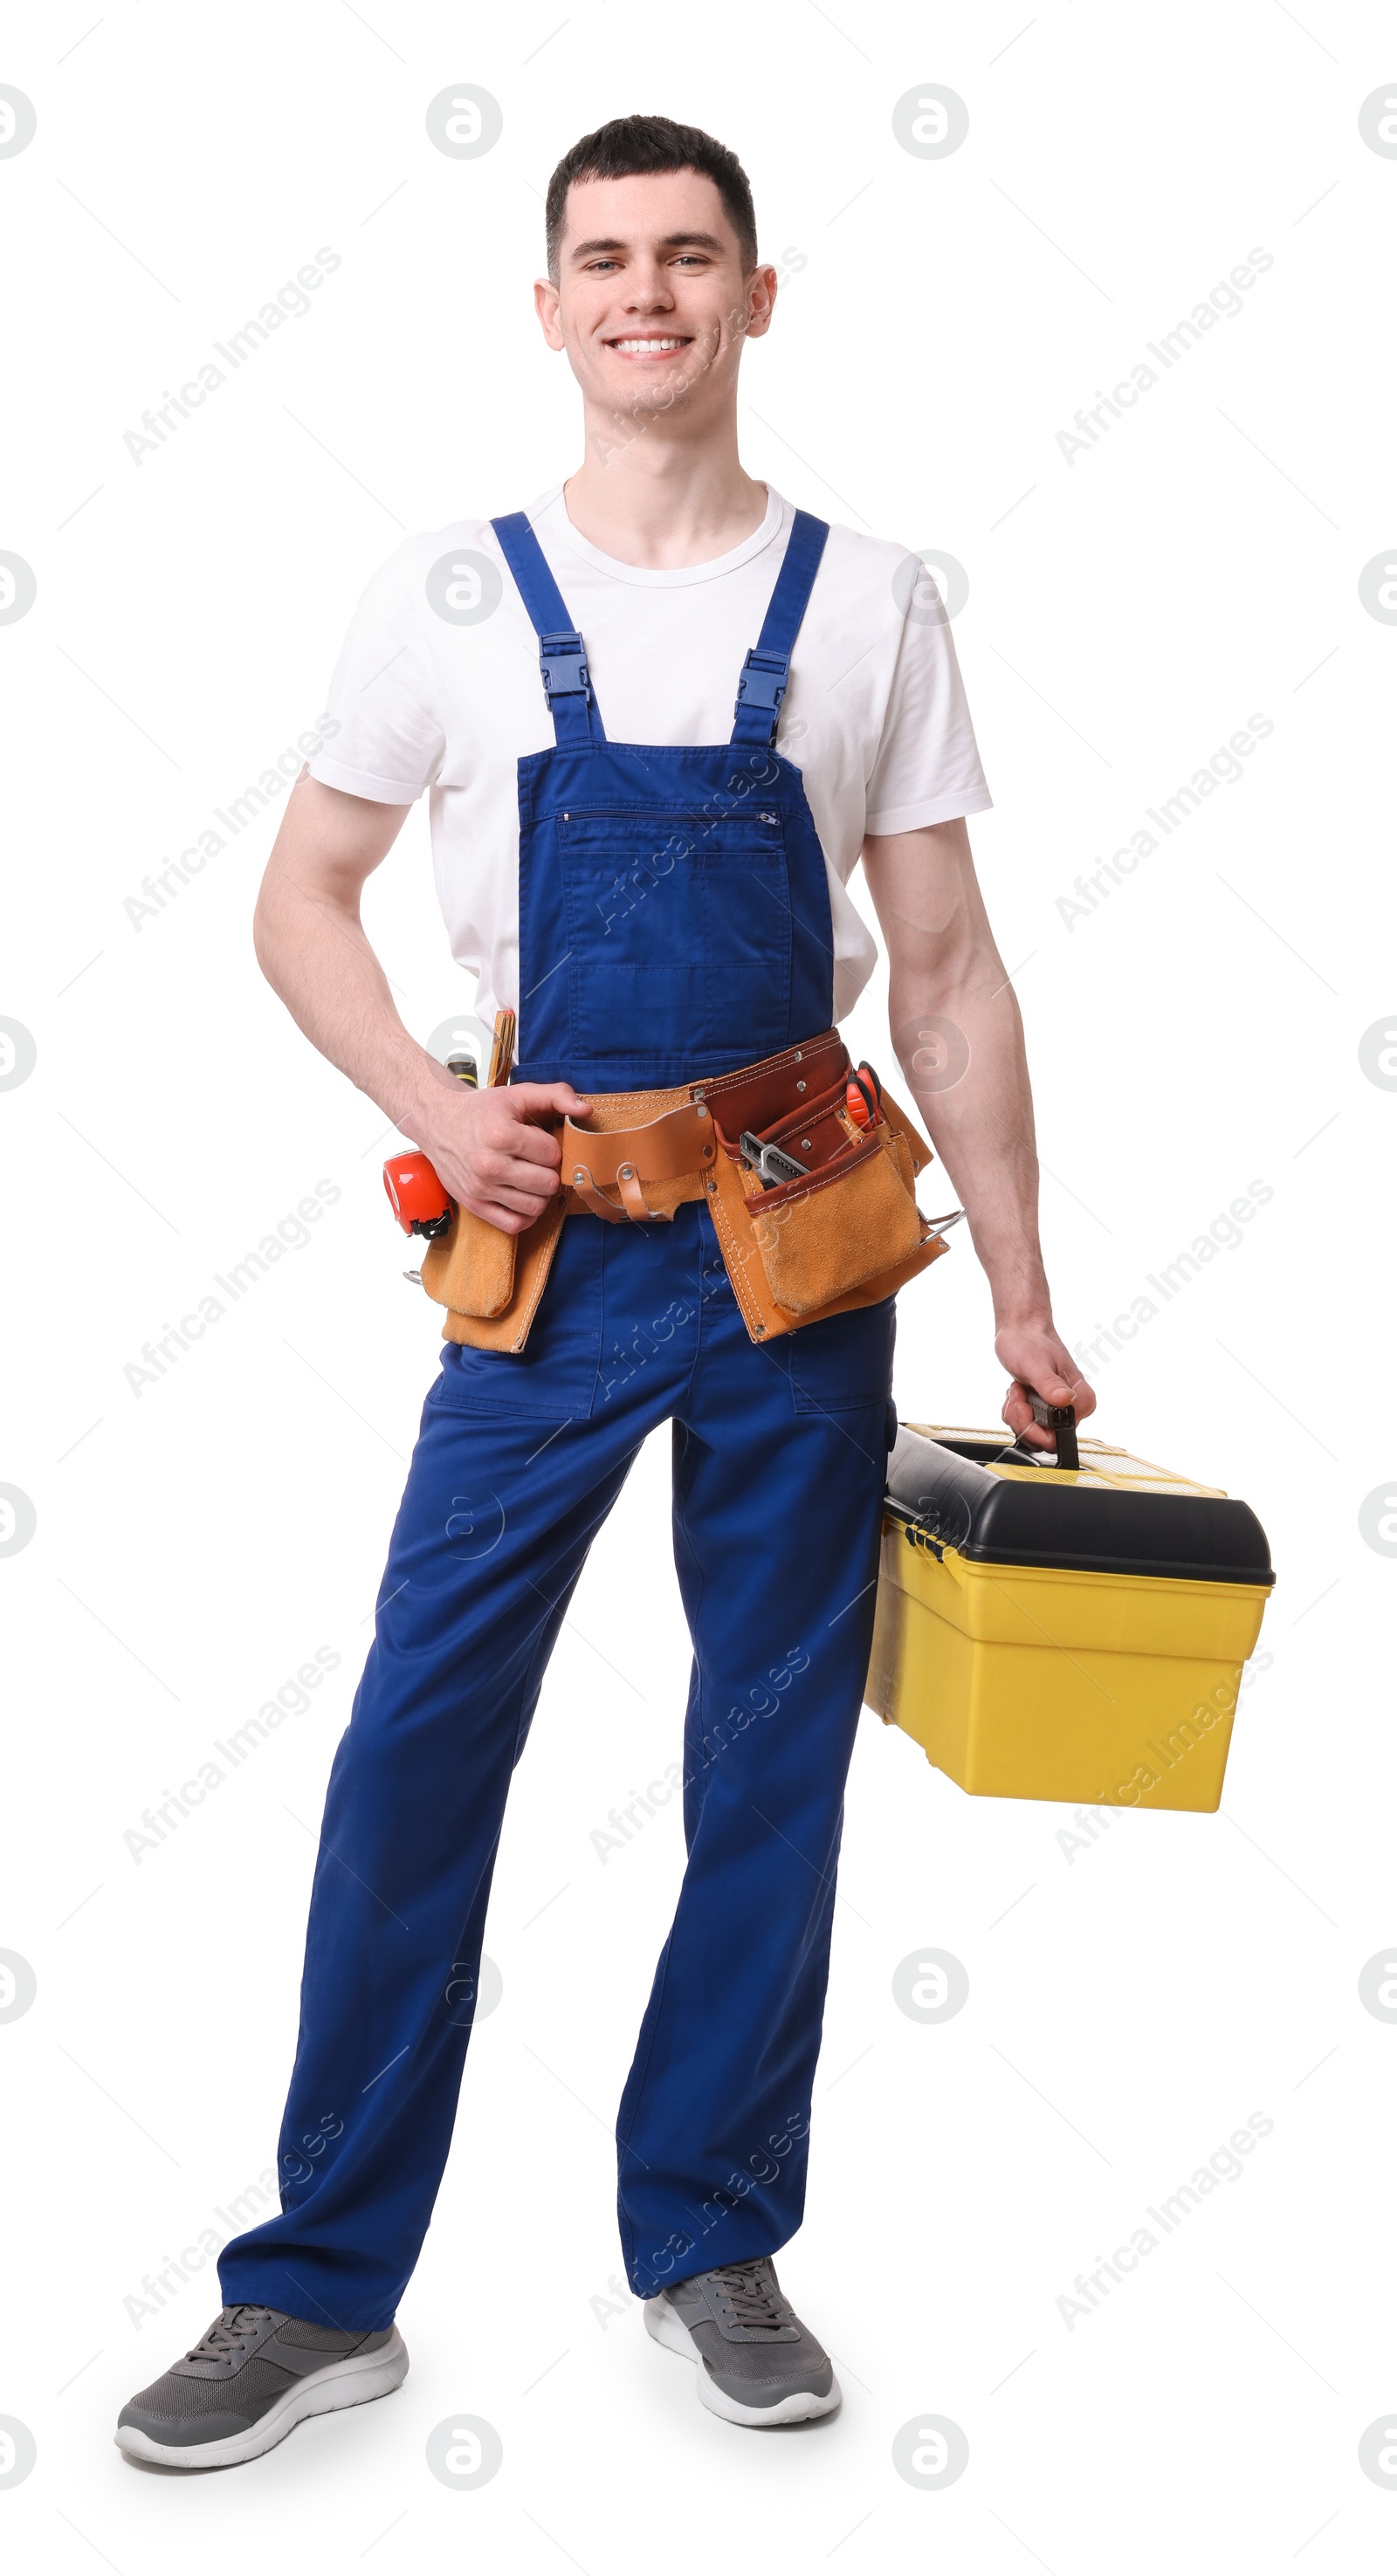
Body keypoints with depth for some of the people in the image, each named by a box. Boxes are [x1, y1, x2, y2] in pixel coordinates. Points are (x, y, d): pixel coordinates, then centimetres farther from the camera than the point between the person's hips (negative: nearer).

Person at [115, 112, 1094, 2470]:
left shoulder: (867, 601, 6)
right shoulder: (455, 594, 5)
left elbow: (947, 972, 6)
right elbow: (303, 900, 12)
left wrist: (1022, 1302, 3)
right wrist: (431, 1113, -6)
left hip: (804, 1242, 1)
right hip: (549, 1243, 0)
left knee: (774, 1752, 8)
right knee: (417, 1741, 0)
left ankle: (709, 2247, 26)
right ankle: (323, 2290, 15)